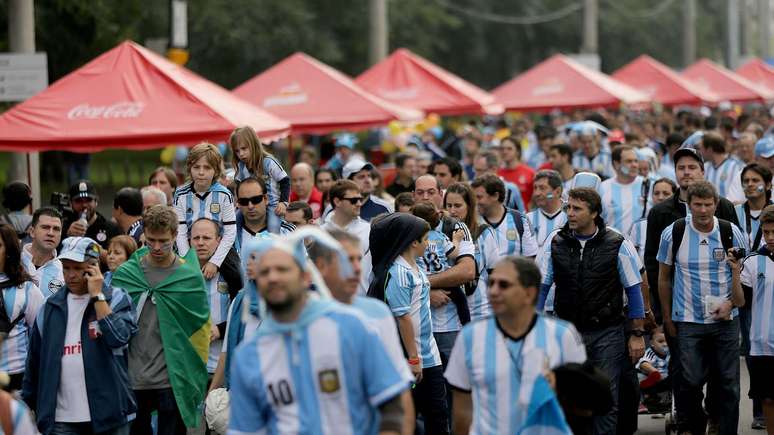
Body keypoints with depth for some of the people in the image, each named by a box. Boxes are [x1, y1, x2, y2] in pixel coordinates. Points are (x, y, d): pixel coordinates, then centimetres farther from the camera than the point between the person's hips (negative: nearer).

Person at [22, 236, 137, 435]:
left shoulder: (116, 298, 1)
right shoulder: (51, 306, 10)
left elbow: (118, 337, -17)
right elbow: (35, 360, 15)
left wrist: (97, 295, -12)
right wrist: (31, 405, 14)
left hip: (108, 415, -2)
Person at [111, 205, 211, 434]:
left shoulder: (190, 277, -1)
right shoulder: (125, 274, 2)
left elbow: (200, 328, 4)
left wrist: (193, 376, 1)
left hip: (174, 381, -2)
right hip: (134, 380, 2)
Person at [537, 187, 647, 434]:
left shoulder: (617, 245, -5)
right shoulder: (555, 244, 1)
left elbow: (634, 291, 2)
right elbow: (541, 287, 7)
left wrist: (637, 335, 0)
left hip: (607, 333, -2)